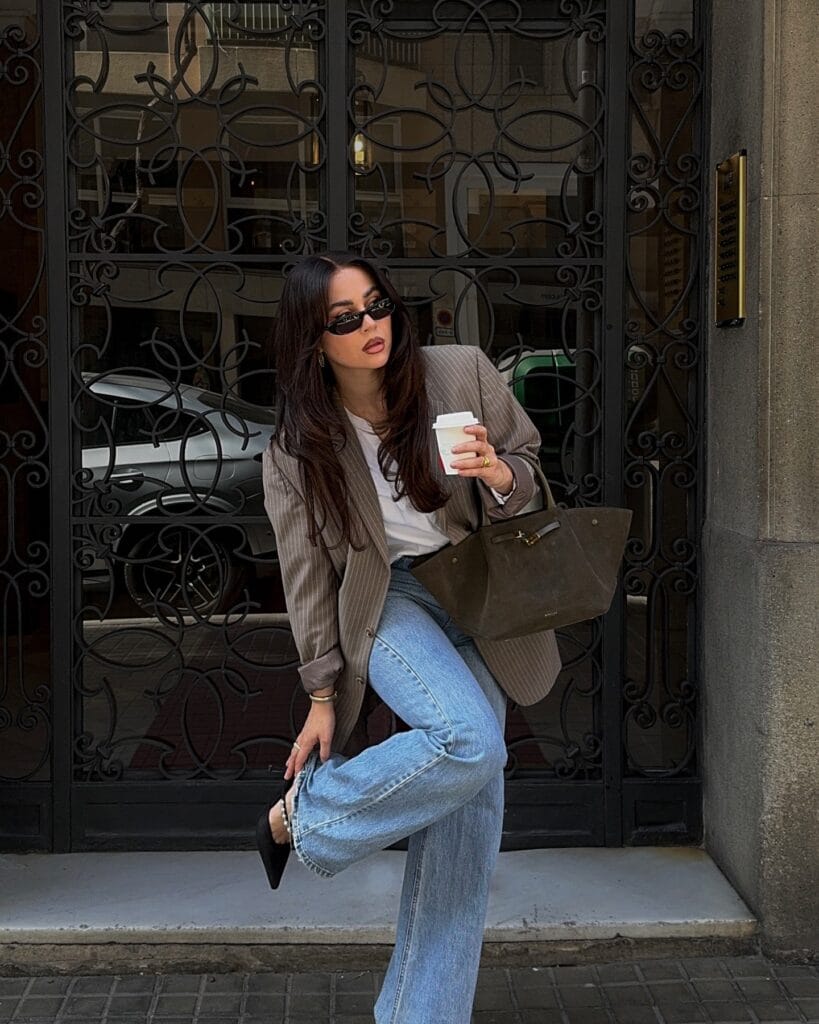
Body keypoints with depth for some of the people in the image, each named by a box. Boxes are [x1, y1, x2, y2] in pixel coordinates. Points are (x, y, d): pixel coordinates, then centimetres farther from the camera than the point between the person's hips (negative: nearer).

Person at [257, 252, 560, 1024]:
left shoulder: (463, 373, -5)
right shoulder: (297, 450, -6)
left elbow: (528, 464, 7)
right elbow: (308, 576, -1)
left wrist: (499, 475, -18)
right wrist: (323, 697, -1)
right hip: (389, 603, -3)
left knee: (465, 813, -2)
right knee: (469, 742, -30)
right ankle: (297, 813, -8)